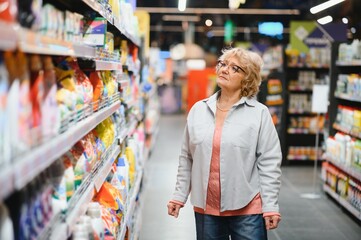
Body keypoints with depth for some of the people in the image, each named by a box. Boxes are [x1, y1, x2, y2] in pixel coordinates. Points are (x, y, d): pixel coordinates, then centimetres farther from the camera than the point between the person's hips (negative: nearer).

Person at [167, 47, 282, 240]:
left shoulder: (259, 113, -5)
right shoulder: (198, 110, 6)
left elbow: (269, 163, -7)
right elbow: (187, 159, 11)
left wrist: (270, 206, -10)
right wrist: (179, 196, 9)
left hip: (247, 210, -3)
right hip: (205, 208, 4)